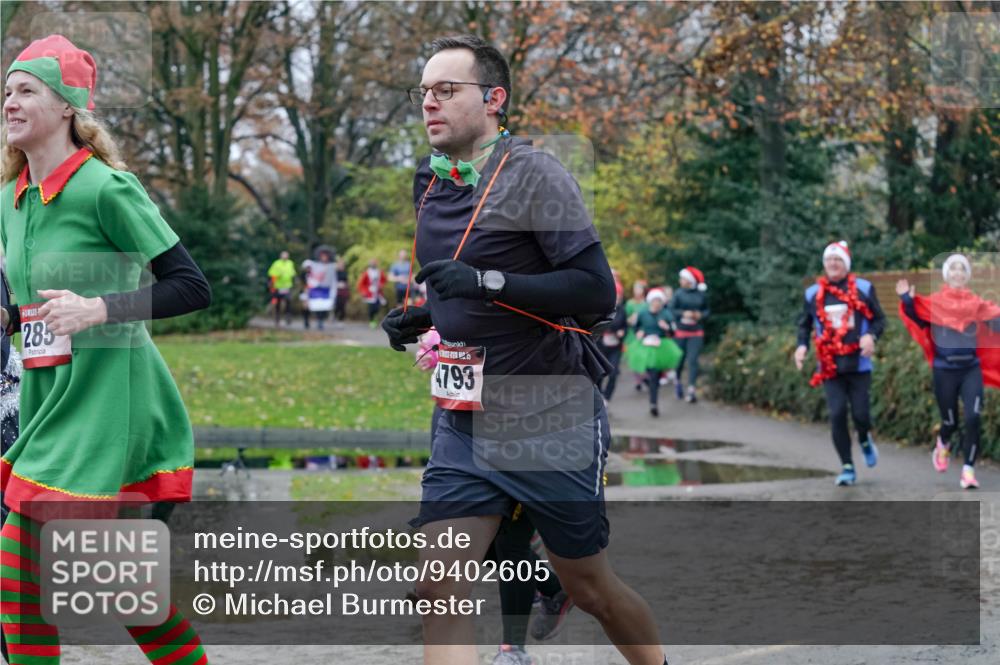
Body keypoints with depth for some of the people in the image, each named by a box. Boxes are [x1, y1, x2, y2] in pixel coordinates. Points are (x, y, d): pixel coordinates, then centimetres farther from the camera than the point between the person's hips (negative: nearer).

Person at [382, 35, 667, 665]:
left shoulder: (534, 174, -12)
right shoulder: (431, 183, 9)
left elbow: (597, 291, -20)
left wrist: (487, 284, -27)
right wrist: (423, 317, 8)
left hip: (551, 423, -5)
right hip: (463, 425, 6)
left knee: (589, 587, 10)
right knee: (439, 590, -9)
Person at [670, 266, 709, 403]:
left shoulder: (701, 295, 0)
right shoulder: (679, 293, -2)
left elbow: (707, 310, 11)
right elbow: (671, 309, -4)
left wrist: (700, 315, -9)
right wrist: (683, 314, -18)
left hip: (696, 333, -1)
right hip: (681, 331, 1)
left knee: (693, 360, -10)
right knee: (680, 359, 10)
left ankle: (691, 390, -14)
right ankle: (678, 381, 39)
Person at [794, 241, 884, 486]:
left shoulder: (863, 288, 2)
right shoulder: (813, 293, 8)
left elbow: (879, 319, 6)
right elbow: (804, 324, 17)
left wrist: (871, 335, -15)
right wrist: (802, 345, -2)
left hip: (858, 363, -1)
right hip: (830, 365, 1)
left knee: (861, 413, -5)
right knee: (837, 415, -8)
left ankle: (865, 440, 33)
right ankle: (847, 468, 2)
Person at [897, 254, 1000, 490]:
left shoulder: (977, 304, 2)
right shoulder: (934, 302, -1)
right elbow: (917, 320, -4)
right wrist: (908, 301, -18)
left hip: (971, 368, 1)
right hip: (944, 370, -1)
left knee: (974, 418, -15)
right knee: (951, 421, 8)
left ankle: (968, 471, -7)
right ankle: (942, 445, 45)